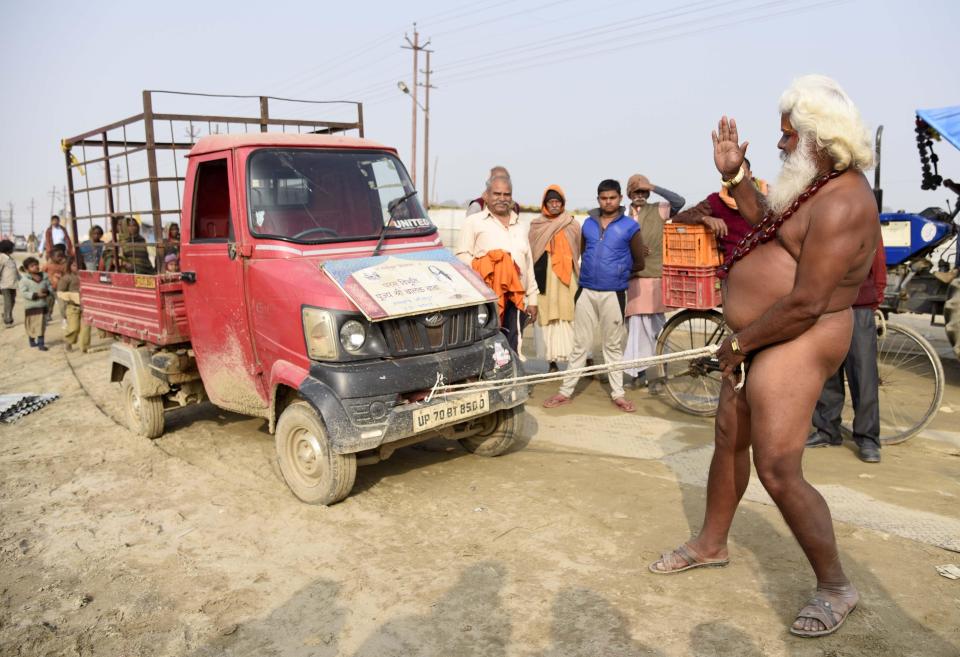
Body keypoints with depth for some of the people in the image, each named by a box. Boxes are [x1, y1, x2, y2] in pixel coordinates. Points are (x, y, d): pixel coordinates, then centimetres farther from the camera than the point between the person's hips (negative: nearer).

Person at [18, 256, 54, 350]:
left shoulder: (44, 277, 3)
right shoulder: (24, 279, -9)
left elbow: (50, 288, 7)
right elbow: (23, 293, -15)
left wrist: (47, 292, -16)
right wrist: (36, 295, -24)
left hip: (42, 305, 3)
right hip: (30, 306, -3)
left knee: (41, 325, 7)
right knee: (31, 325, 8)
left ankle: (40, 343, 15)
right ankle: (32, 341, 23)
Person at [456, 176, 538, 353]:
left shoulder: (519, 227, 25)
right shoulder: (474, 222, 7)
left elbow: (529, 264, 24)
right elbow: (462, 257, -2)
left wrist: (532, 298, 19)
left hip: (516, 298, 5)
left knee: (512, 348, 3)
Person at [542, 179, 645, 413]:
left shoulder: (630, 226, -2)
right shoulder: (588, 224, 8)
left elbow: (639, 263, 3)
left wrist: (617, 270, 9)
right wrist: (593, 270, 12)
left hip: (613, 294, -3)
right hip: (586, 291, 3)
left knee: (613, 345, 8)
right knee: (580, 344, 9)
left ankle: (618, 394, 18)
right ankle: (566, 391, 14)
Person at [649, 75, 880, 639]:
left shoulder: (841, 205, -23)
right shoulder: (819, 184, 10)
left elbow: (806, 305, -26)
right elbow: (768, 225, 24)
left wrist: (738, 342, -15)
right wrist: (734, 175, 12)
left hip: (795, 344, -11)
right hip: (761, 337, 11)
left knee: (778, 472, -9)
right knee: (730, 438, 19)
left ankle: (836, 587, 14)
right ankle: (711, 544, 38)